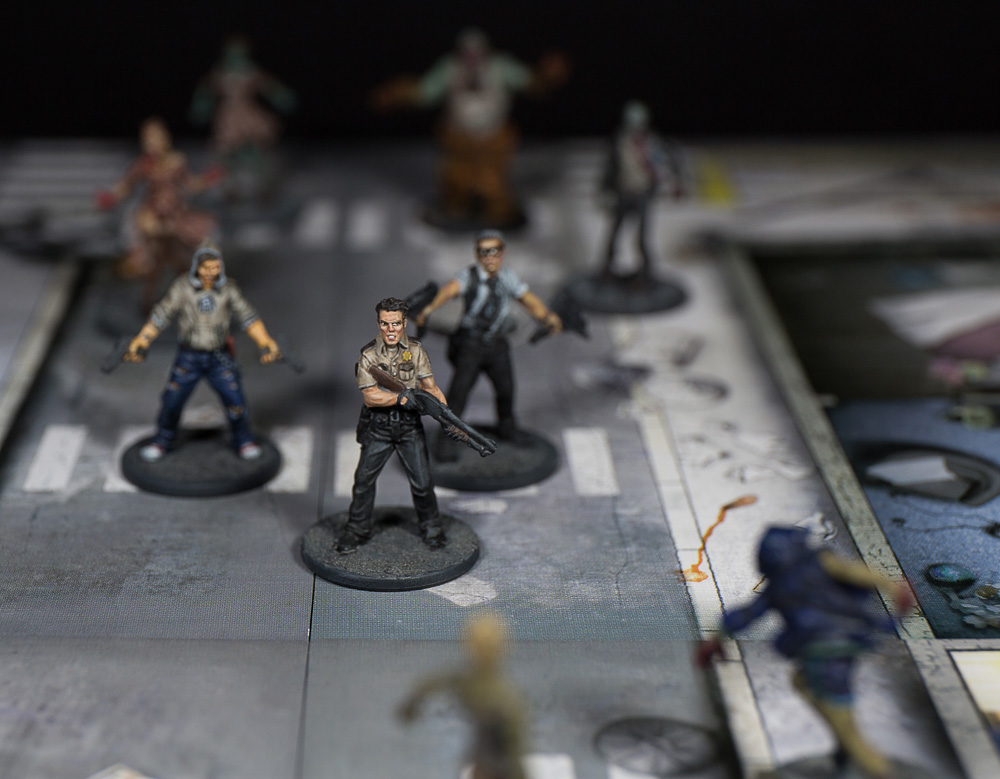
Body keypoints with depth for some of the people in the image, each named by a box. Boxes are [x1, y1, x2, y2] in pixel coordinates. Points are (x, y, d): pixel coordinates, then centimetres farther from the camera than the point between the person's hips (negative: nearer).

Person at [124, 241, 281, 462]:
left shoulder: (228, 288, -9)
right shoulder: (182, 287, -13)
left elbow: (248, 317, -11)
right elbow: (160, 316, -10)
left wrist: (266, 344, -22)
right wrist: (140, 342, -16)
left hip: (219, 358, 0)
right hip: (188, 358, 0)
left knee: (235, 399, -8)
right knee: (172, 401, 0)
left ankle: (243, 441, 14)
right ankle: (163, 441, 24)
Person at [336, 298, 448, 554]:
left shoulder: (415, 350, -3)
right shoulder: (368, 355, -10)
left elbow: (430, 387, -2)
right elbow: (370, 397, -14)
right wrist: (401, 398, -26)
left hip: (410, 426, 1)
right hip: (377, 427, -1)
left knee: (422, 481, 2)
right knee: (364, 479, 6)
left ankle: (431, 527, 23)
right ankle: (356, 530, 23)